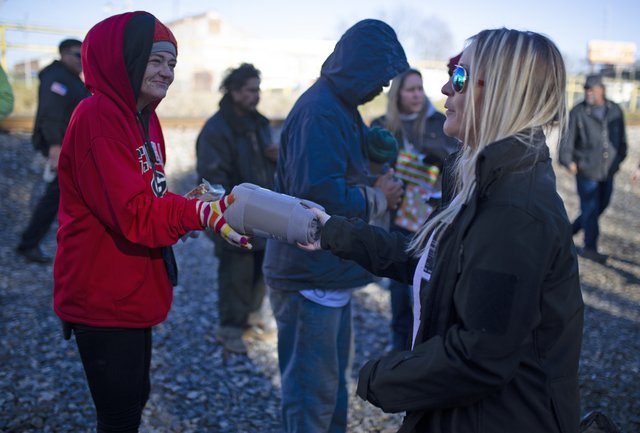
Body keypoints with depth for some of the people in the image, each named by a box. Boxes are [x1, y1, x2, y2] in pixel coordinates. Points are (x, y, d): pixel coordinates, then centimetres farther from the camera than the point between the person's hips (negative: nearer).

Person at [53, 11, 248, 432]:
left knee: (135, 398, 21)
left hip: (134, 293, 9)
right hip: (103, 298, -9)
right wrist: (202, 213, -36)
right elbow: (135, 214, -27)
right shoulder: (98, 117, -19)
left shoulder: (144, 117, 9)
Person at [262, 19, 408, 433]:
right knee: (313, 389, 2)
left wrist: (376, 188, -2)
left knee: (334, 380, 23)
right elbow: (321, 195, -30)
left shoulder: (340, 106, 11)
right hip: (309, 275, -10)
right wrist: (378, 197, -14)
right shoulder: (321, 112, -21)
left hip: (330, 272, 10)